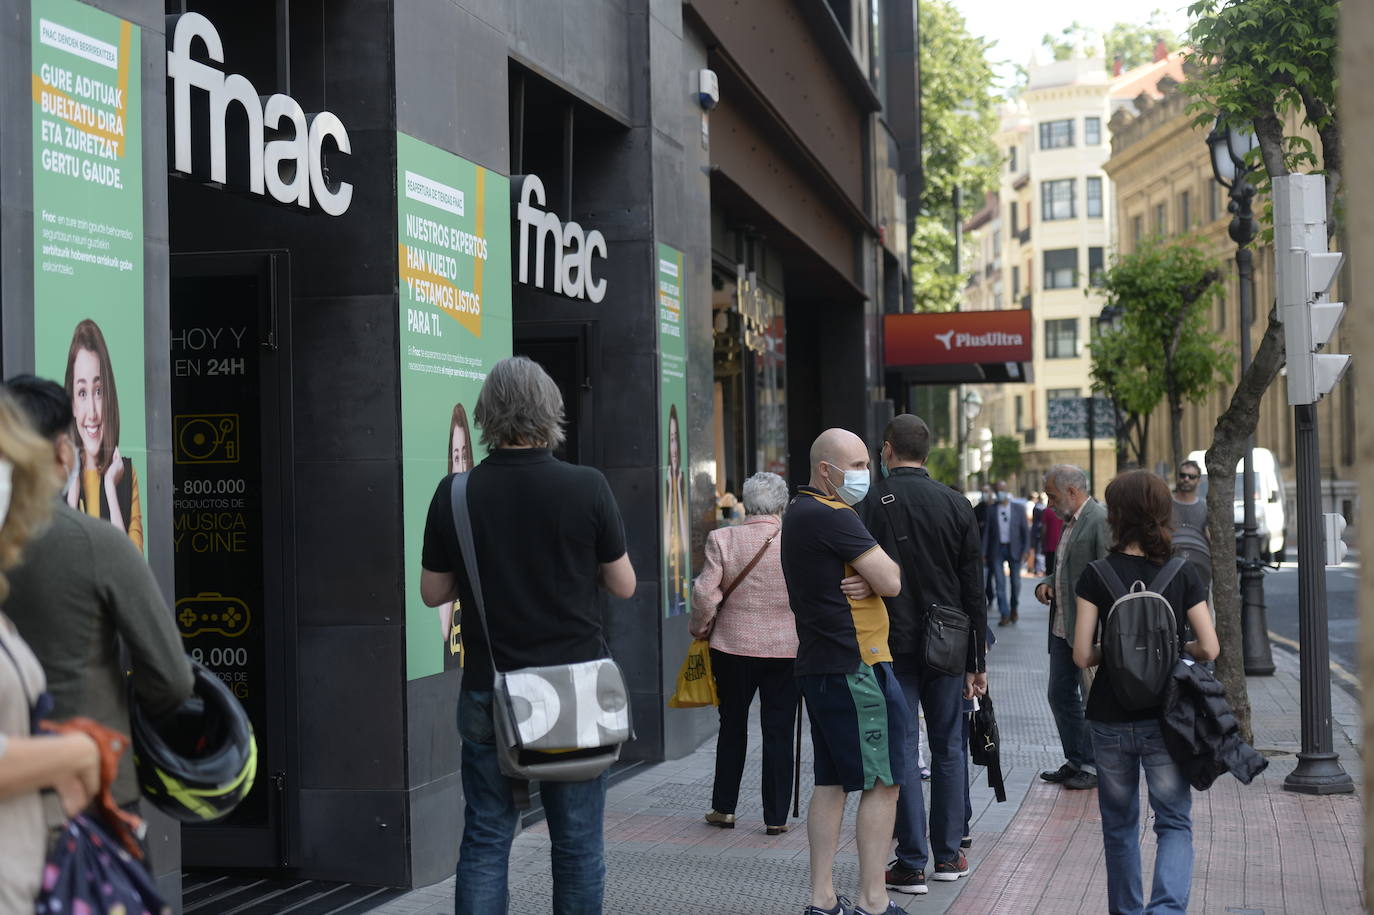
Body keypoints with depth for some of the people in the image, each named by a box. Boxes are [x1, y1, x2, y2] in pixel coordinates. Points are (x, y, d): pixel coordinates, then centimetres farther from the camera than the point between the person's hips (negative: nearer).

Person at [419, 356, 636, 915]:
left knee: (485, 839, 9)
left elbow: (433, 593, 4)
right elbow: (624, 585, 0)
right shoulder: (587, 487, -9)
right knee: (578, 842, 8)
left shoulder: (455, 494, -5)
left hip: (489, 692, 1)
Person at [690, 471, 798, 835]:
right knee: (778, 733, 6)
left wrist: (700, 628, 8)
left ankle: (724, 808, 21)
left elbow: (704, 593, -10)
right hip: (786, 648, -1)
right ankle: (776, 817, 8)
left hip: (733, 645, 1)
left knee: (732, 726, 15)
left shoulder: (721, 539, -8)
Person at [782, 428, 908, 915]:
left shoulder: (798, 513, 17)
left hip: (817, 666, 10)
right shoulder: (833, 518, -16)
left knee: (830, 781, 12)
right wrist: (877, 574, 4)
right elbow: (891, 581, -17)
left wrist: (867, 579, -5)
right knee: (882, 782, -4)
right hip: (855, 666, -10)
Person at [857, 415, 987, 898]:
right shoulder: (956, 505, 2)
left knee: (901, 749, 1)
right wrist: (977, 663, 8)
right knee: (948, 747, 13)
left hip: (892, 646, -3)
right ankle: (948, 854, 20)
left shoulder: (870, 505, -7)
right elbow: (974, 591, 3)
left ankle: (912, 863, 3)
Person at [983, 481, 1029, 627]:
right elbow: (987, 532, 5)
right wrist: (983, 553, 0)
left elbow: (1025, 530, 4)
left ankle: (1014, 609, 26)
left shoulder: (1018, 508, 3)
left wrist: (1025, 550, -4)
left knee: (1015, 582, 4)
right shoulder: (991, 510, 4)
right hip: (997, 550, 0)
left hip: (1014, 549, 0)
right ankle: (1005, 615, -2)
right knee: (999, 583, -5)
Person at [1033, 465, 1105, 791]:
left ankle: (1094, 766, 11)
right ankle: (1075, 761, 26)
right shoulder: (1069, 522, 16)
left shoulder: (1101, 520, -15)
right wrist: (1047, 582, 6)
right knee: (1059, 694, 14)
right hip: (1063, 626, 10)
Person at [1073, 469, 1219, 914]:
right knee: (1174, 822, 6)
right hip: (1165, 719, 0)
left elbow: (1081, 655, -11)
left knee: (1119, 826, 17)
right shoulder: (1182, 575, -4)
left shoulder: (1096, 576, -7)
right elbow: (1210, 649, -7)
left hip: (1110, 720, 0)